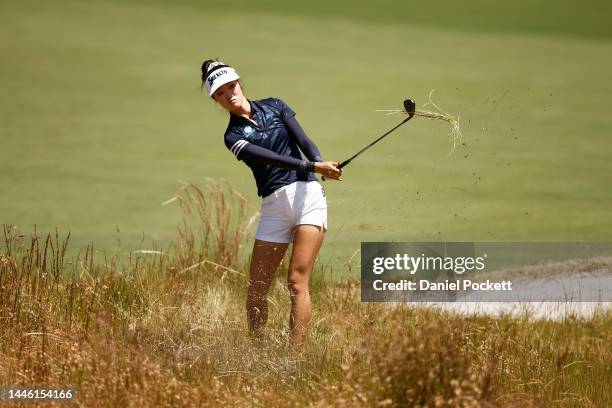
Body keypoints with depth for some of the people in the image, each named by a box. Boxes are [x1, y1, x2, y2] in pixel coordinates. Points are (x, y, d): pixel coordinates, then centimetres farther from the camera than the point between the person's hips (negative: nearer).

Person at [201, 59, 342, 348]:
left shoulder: (273, 106, 12)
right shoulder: (233, 136, 4)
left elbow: (303, 139, 1)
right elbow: (270, 158, -11)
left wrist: (321, 164, -20)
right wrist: (312, 166, -24)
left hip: (308, 194, -1)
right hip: (273, 204, 1)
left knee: (297, 282, -11)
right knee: (256, 289, -2)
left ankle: (295, 354, -15)